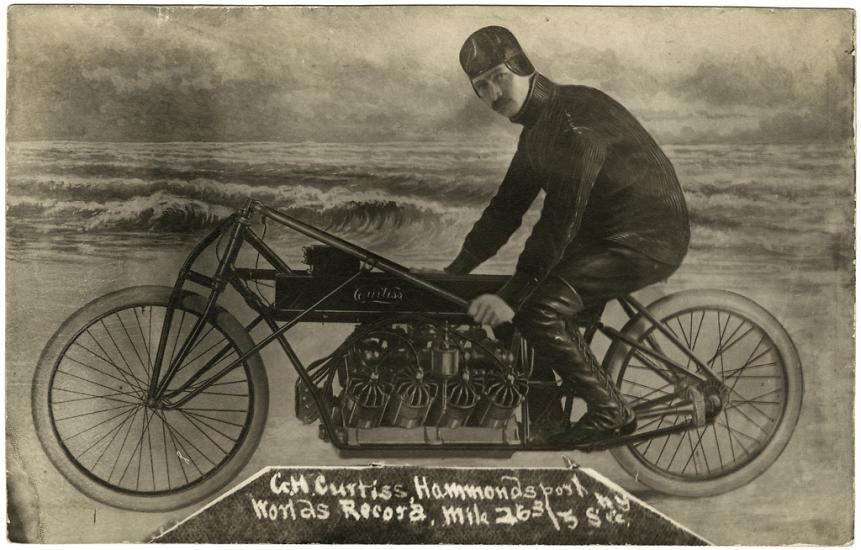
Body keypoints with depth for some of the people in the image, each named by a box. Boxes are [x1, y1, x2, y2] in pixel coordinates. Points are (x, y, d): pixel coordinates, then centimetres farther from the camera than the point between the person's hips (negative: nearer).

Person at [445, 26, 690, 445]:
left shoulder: (576, 119, -21)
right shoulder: (539, 129, 11)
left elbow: (561, 219, -26)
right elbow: (507, 206, 15)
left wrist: (511, 295, -26)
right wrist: (455, 271, 12)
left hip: (646, 241, -10)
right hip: (606, 234, 10)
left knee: (538, 310, -22)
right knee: (513, 310, 6)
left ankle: (610, 413, -5)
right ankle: (545, 425, 15)